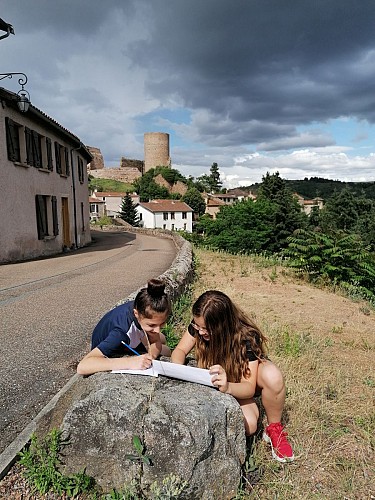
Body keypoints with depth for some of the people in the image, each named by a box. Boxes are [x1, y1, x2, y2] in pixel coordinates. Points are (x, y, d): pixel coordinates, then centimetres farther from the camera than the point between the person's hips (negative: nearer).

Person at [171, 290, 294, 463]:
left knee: (272, 375, -38)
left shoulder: (246, 338, -34)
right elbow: (180, 350, -13)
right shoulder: (199, 324, -25)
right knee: (247, 425, -28)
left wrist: (227, 387, -54)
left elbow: (249, 387, -31)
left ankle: (274, 429, -10)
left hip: (248, 378, -1)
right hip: (228, 384, 2)